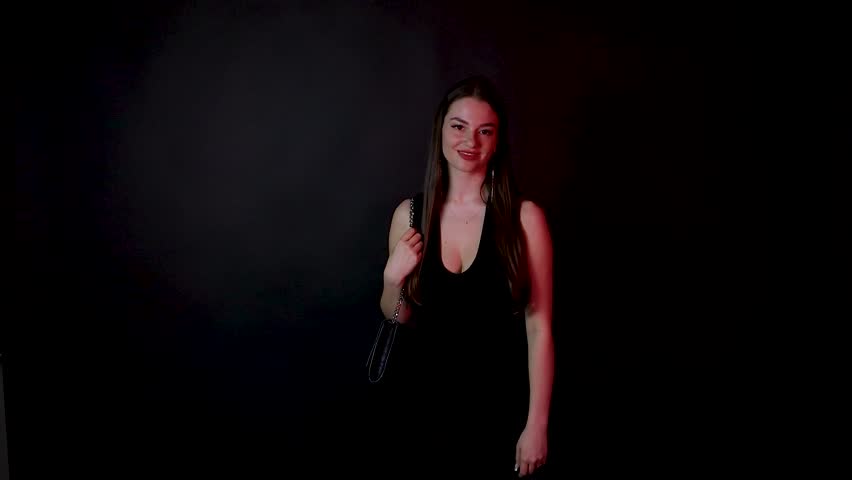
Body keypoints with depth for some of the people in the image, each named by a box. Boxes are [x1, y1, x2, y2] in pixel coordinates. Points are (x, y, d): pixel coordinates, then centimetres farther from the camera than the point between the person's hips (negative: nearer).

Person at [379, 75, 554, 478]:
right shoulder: (409, 214, -2)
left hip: (500, 407, -2)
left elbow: (539, 326, -10)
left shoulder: (524, 217, -12)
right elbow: (400, 319, 9)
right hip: (426, 403, 3)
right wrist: (392, 280, -11)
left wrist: (537, 425, -10)